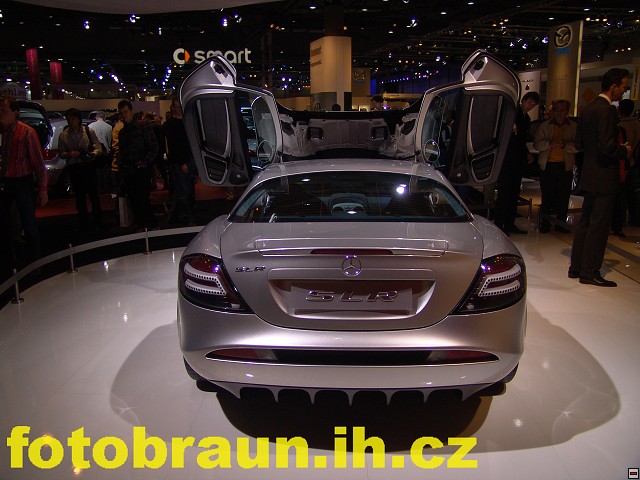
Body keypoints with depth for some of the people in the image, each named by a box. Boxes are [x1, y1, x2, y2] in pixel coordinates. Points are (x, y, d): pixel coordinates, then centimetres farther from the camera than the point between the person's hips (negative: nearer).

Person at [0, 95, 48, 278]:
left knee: (29, 225, 3)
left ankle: (34, 263, 20)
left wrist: (43, 190, -10)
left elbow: (39, 163, -8)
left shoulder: (26, 132, -9)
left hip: (22, 182, -4)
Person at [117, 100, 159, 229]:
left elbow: (154, 147, -5)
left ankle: (149, 226, 1)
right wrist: (121, 168, 12)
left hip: (141, 170, -6)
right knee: (133, 201, 7)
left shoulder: (143, 127, -2)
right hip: (127, 173, 6)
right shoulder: (122, 132, 18)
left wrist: (146, 162, -15)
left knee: (143, 199, -9)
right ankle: (141, 226, 16)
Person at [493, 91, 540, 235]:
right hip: (507, 159, -8)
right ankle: (498, 224, -4)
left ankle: (510, 224, 15)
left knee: (514, 193, 9)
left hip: (519, 160, 8)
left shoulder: (527, 119, 20)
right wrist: (512, 124, -34)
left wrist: (527, 153, 11)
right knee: (504, 192, -8)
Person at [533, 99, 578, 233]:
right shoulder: (544, 126, 11)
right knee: (546, 196, 1)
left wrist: (565, 145, -18)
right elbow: (537, 144, 1)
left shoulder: (574, 127, 9)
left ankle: (561, 222, 13)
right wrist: (549, 144, -16)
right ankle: (544, 223, 10)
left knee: (563, 196, 1)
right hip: (547, 165, 0)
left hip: (565, 166, 0)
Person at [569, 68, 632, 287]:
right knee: (599, 225, -2)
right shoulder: (607, 109, -17)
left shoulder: (588, 109, 11)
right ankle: (590, 272, 4)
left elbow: (579, 142, 15)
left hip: (589, 175, 9)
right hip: (604, 176, -9)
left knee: (585, 221, 15)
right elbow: (608, 147, -23)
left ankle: (576, 267, 22)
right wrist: (624, 150, -5)